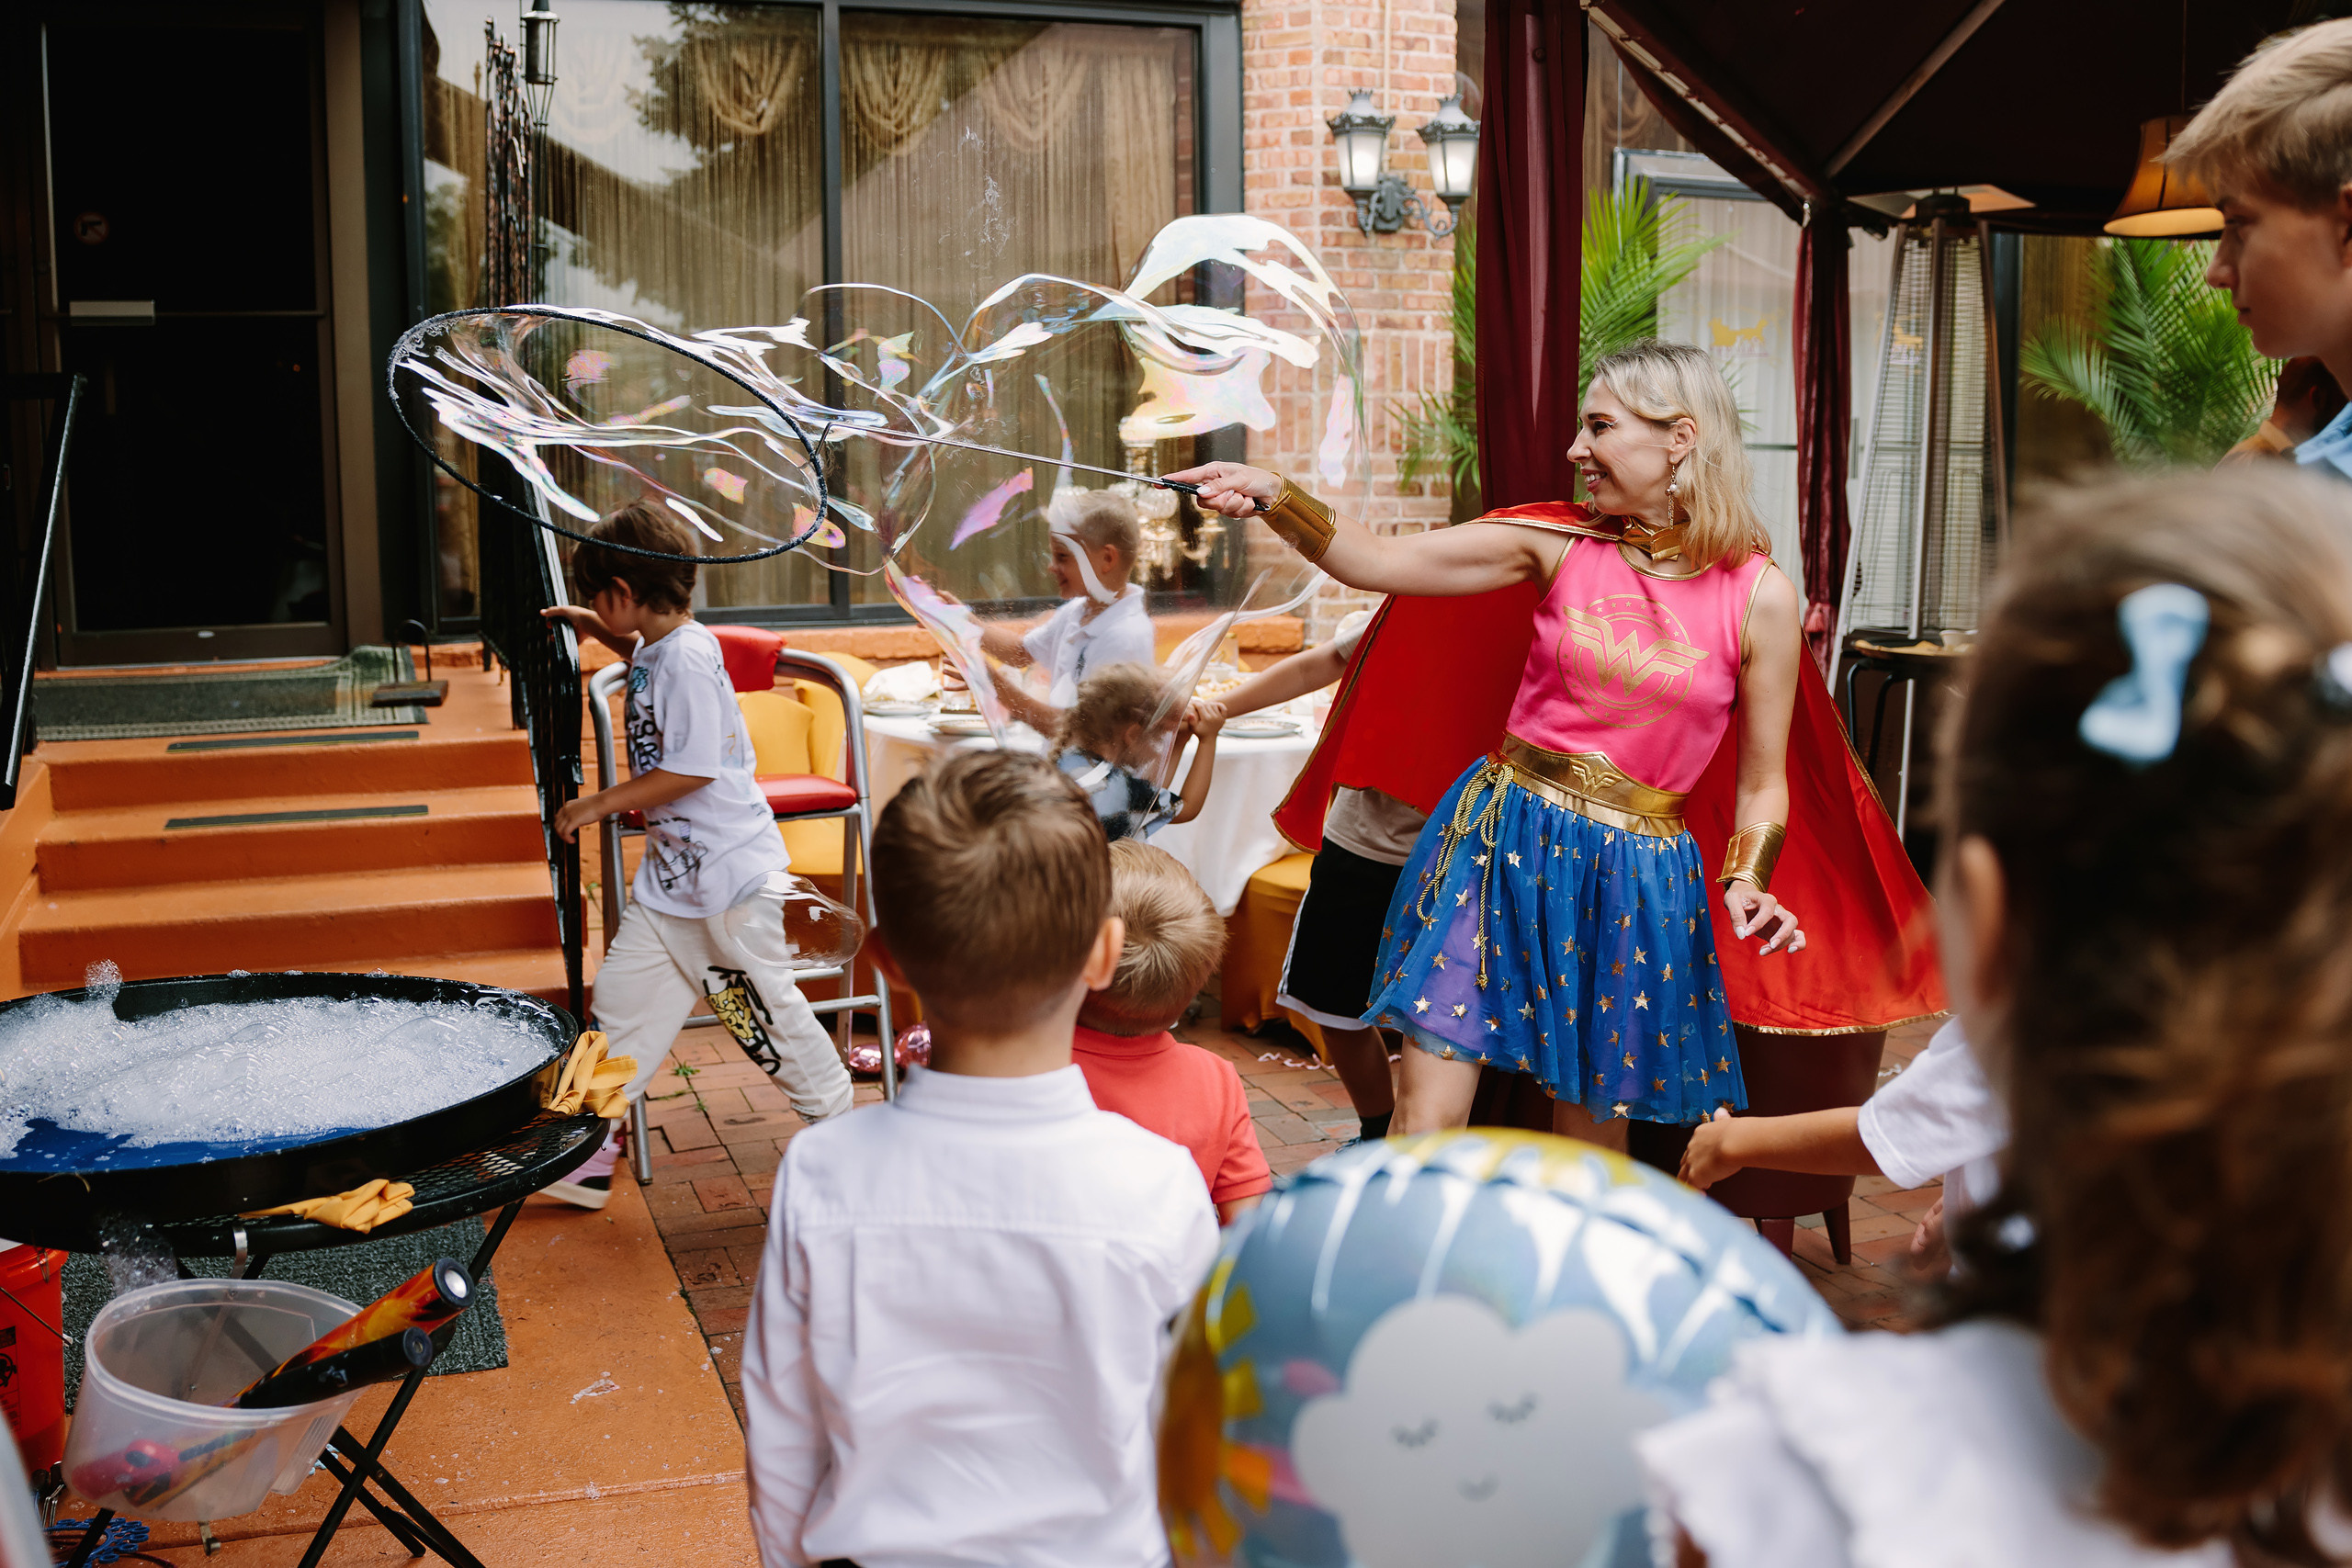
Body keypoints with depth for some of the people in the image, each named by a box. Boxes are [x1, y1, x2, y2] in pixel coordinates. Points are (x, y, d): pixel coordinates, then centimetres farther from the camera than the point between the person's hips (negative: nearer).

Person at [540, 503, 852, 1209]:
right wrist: (601, 633, 27)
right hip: (669, 871, 10)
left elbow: (692, 769, -24)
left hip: (730, 872, -10)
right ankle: (585, 1158, 12)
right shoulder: (657, 649, 9)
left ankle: (839, 1123, 22)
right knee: (621, 1002, 7)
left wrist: (601, 803, -16)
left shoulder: (689, 656, -21)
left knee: (767, 1008, 3)